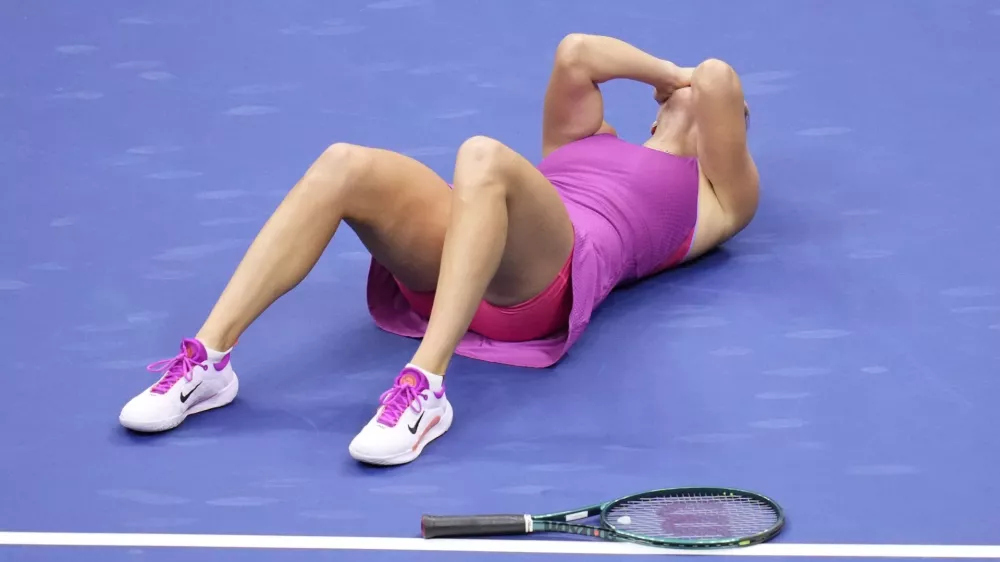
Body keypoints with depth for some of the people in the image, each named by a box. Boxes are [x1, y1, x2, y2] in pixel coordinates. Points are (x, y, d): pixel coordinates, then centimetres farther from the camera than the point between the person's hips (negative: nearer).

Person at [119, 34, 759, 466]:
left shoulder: (718, 197, 24)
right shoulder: (585, 139, 39)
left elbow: (719, 80, 9)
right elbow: (576, 54, 22)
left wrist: (696, 84, 30)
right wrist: (669, 71, 32)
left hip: (541, 278, -5)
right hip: (447, 270, 5)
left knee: (483, 156, -36)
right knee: (347, 165, -24)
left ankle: (425, 388, -48)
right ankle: (208, 359, -32)